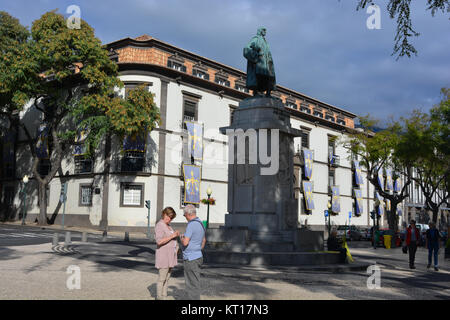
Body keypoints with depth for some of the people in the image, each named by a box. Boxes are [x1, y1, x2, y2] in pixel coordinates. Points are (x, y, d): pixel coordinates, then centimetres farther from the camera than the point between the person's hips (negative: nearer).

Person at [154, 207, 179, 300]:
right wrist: (172, 236, -24)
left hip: (170, 256, 9)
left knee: (167, 278, 13)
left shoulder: (168, 225, 13)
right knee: (162, 279, -1)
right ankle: (159, 298, 7)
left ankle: (164, 297, 20)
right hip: (163, 255, -9)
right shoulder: (159, 225, -16)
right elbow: (159, 241, -26)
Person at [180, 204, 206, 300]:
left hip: (191, 259, -9)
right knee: (193, 282, 17)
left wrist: (181, 238, -3)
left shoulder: (191, 225, -19)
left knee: (193, 284, -3)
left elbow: (185, 242, -23)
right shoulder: (200, 223, 11)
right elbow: (204, 240, 24)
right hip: (197, 256, 9)